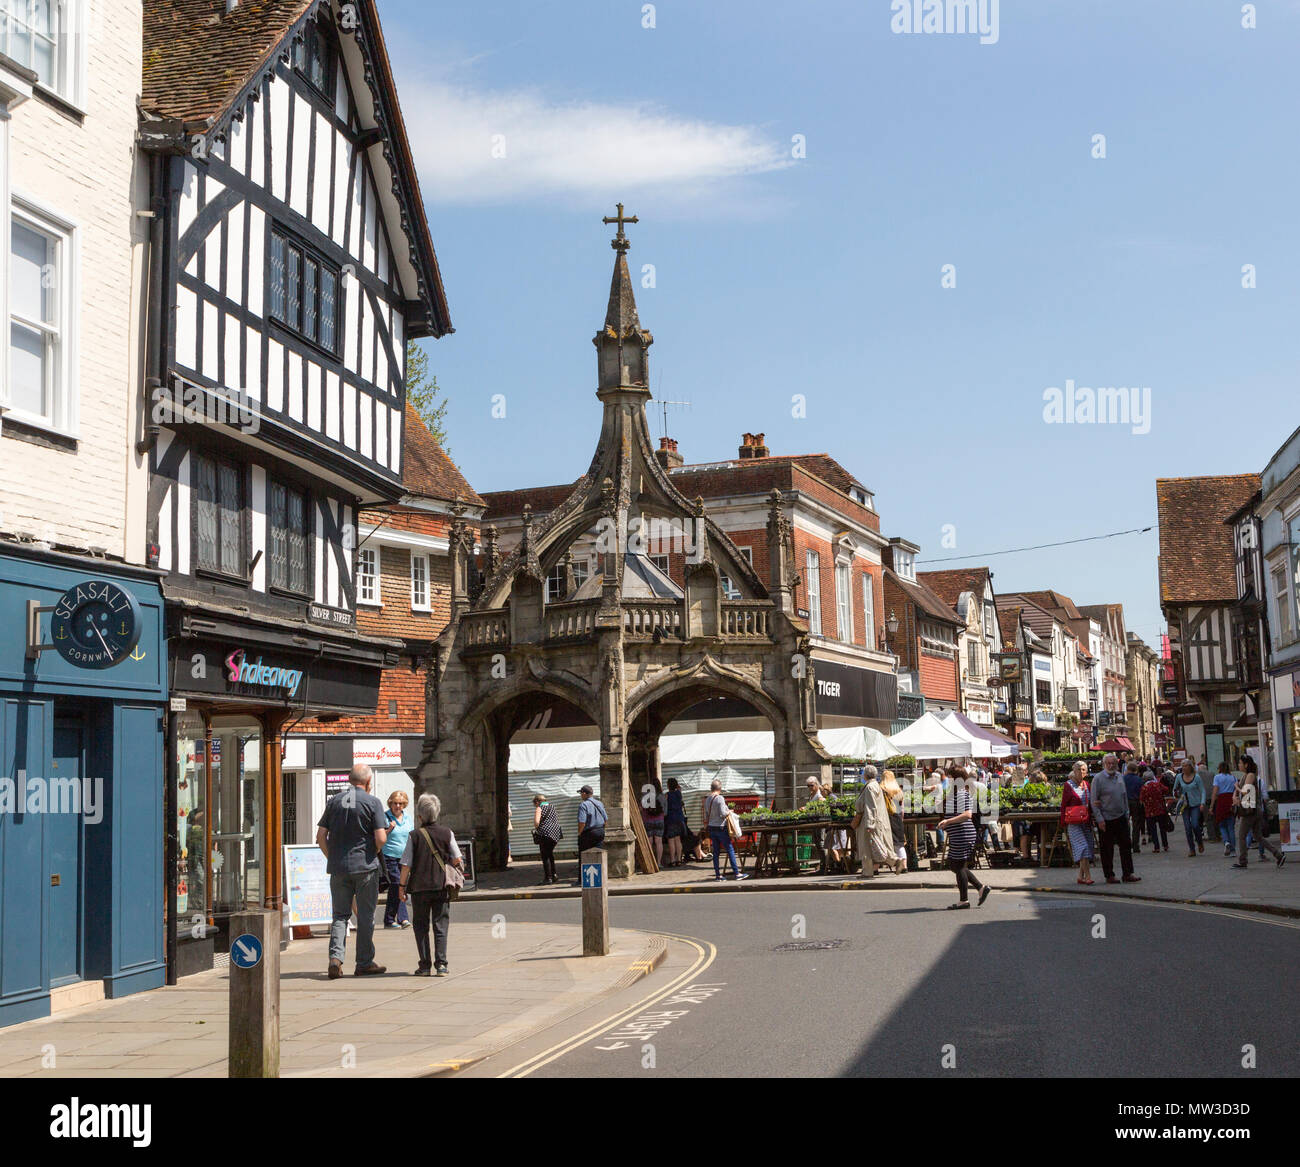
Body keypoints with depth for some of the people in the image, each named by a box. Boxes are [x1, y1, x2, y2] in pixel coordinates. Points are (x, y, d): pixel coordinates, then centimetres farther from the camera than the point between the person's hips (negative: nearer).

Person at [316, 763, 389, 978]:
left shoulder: (334, 801, 6)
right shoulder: (373, 802, -6)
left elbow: (321, 836, 4)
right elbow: (380, 839, -12)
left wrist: (332, 857, 15)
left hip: (338, 866, 3)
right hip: (365, 866, -3)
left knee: (340, 914, 9)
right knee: (365, 916, 6)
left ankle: (335, 956, -8)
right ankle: (365, 963, 10)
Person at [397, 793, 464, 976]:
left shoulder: (414, 836, -6)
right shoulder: (447, 833, -1)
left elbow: (406, 865, -5)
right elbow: (457, 859, -1)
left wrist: (402, 886, 4)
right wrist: (459, 865, 21)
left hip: (419, 887, -1)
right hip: (442, 886, 1)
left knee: (421, 926, 8)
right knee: (441, 925, 7)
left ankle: (424, 965, 6)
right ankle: (441, 964, 0)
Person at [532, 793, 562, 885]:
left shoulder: (539, 808, -5)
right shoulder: (552, 807, 17)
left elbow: (536, 822, -18)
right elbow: (557, 819, 21)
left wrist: (536, 829, 0)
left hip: (545, 835, -7)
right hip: (556, 833, 7)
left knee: (545, 856, 1)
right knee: (550, 854, 21)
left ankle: (548, 878, 1)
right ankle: (554, 875, 21)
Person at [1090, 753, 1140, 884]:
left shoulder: (1119, 777, 10)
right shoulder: (1098, 779, -8)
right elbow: (1093, 801, -10)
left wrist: (1126, 814, 14)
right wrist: (1099, 819, -15)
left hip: (1120, 818, 5)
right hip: (1106, 819, -5)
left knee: (1126, 846, 3)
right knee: (1107, 849, 2)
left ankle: (1128, 874, 7)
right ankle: (1109, 876, 9)